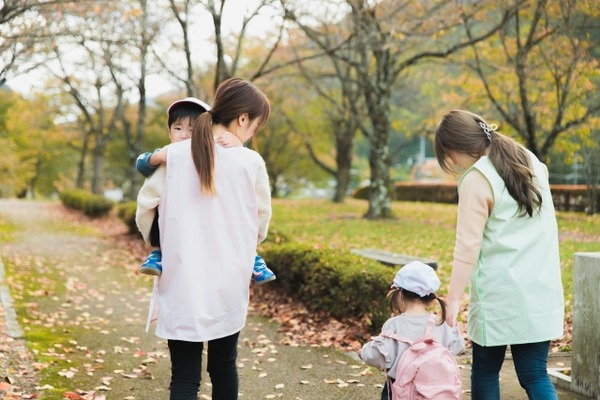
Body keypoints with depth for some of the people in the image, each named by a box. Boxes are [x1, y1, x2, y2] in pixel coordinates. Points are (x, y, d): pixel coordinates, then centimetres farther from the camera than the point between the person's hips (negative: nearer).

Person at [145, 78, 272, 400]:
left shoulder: (176, 154, -3)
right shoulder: (251, 162, -7)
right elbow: (261, 225, 5)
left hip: (183, 285, 0)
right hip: (228, 286, 0)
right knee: (223, 367, 17)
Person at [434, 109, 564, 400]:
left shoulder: (476, 180, -12)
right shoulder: (530, 160, 9)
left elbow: (468, 246, -17)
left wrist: (453, 298, -15)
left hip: (499, 295, -6)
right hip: (541, 291, 6)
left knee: (485, 372, 11)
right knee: (535, 375, 6)